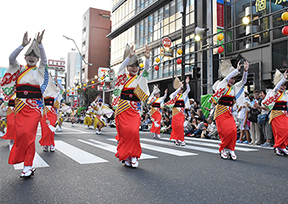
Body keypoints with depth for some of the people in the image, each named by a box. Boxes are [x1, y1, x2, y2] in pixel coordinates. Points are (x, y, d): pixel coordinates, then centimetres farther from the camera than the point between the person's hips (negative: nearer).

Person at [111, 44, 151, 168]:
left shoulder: (140, 78, 10)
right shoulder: (123, 77, 9)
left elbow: (146, 69, -6)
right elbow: (122, 67, -9)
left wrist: (147, 58, -24)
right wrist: (129, 56, -24)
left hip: (134, 110, 0)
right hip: (122, 109, 0)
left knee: (134, 131, -14)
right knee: (125, 132, -3)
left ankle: (133, 155, 1)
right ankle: (126, 157, 9)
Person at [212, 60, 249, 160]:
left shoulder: (234, 88, 12)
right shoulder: (222, 85, -3)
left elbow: (243, 81, 5)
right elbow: (227, 78, -19)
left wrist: (245, 71, -10)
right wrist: (237, 69, -22)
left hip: (229, 113, 6)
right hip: (221, 112, -5)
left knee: (233, 130, -8)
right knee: (226, 131, -10)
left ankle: (231, 150, 4)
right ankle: (222, 149, 9)